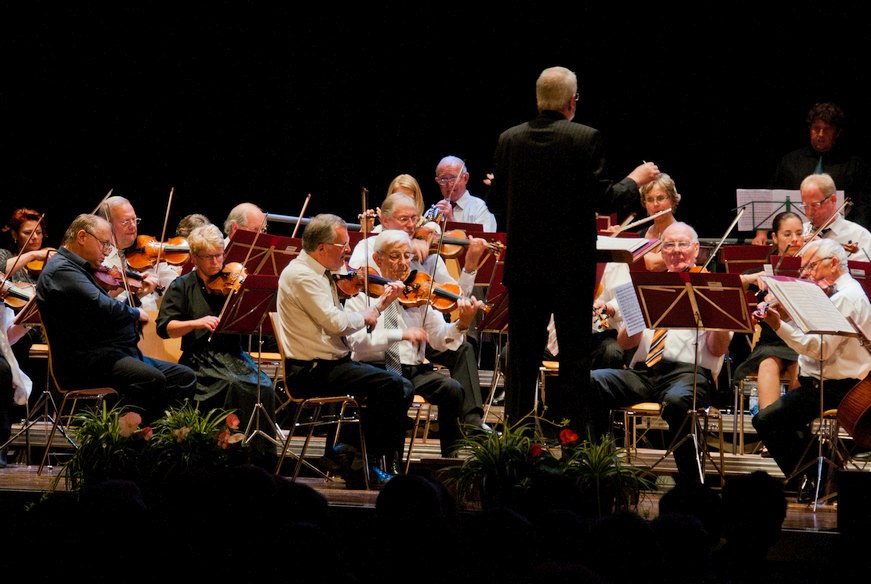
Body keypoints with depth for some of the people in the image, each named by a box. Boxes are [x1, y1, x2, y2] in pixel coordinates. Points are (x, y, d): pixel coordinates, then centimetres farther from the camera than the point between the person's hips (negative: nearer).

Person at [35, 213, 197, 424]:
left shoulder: (82, 270, 24)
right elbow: (101, 307, -22)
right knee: (151, 379, -34)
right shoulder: (61, 270, -9)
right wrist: (135, 313, -5)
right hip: (83, 361, -11)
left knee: (184, 377, 2)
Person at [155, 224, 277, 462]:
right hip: (199, 359, -2)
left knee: (263, 387, -27)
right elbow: (164, 327, -4)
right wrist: (197, 322, -19)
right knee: (233, 386, -33)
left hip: (233, 355, 2)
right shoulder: (182, 287, 8)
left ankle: (262, 455, -18)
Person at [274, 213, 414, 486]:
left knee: (403, 388, 2)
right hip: (311, 370, -10)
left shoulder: (319, 275, 16)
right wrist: (364, 316, -3)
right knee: (390, 384, -21)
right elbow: (336, 323, -23)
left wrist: (382, 302, 7)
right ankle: (364, 460, -11)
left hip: (329, 363, 10)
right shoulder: (301, 275, -15)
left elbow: (341, 324, 14)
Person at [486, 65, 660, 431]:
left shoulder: (509, 140, 1)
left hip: (523, 264, 4)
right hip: (571, 267, -4)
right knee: (574, 356, 5)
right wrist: (635, 180, 3)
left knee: (523, 357, 11)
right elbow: (602, 198, -14)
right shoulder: (585, 139, -12)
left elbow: (496, 203, 3)